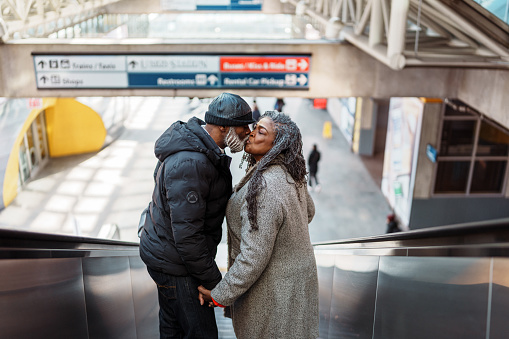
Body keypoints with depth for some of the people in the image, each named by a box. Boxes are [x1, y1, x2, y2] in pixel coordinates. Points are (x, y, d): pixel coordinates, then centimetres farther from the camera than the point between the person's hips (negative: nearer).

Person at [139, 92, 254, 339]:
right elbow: (186, 234, -31)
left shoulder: (198, 146, 4)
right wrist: (214, 281, -21)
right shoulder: (191, 163, -31)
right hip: (173, 262, -10)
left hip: (166, 252, 10)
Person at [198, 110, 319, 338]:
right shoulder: (289, 175, -2)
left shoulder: (264, 189, -32)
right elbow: (308, 212, 16)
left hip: (274, 286, -9)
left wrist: (220, 295, -18)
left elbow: (253, 256, -29)